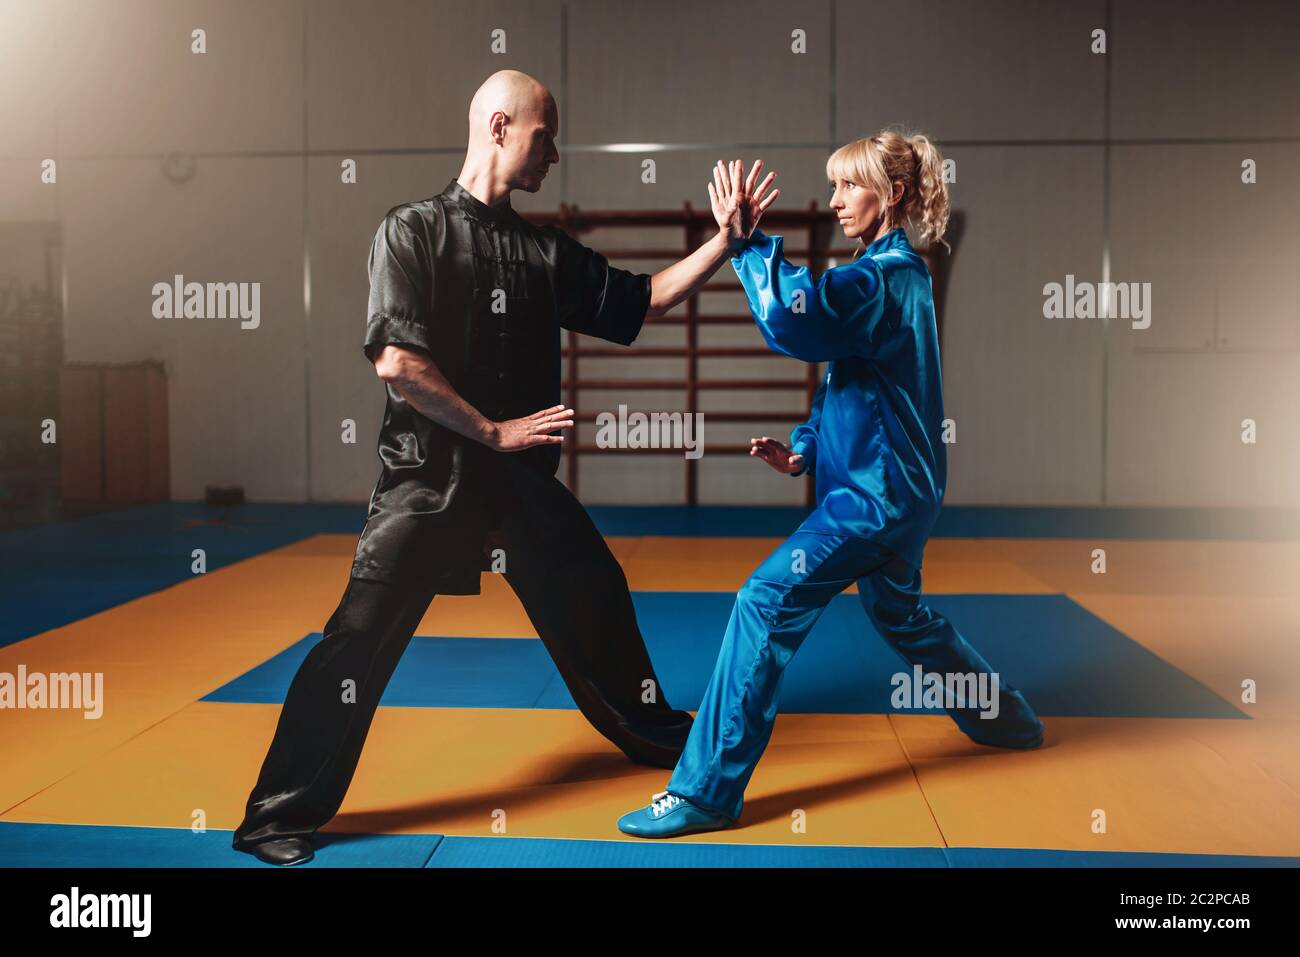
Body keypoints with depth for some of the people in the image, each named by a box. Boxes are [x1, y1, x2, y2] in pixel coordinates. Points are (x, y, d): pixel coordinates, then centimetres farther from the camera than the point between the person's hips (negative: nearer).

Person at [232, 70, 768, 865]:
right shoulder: (414, 230, -7)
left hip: (523, 479, 6)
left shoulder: (547, 252, 9)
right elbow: (397, 361, -17)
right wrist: (494, 431, -16)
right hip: (429, 478, -6)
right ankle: (281, 813, 6)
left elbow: (643, 300, 13)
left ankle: (659, 739, 40)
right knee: (360, 637, -10)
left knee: (596, 603, 17)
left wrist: (726, 242, 5)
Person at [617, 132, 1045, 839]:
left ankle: (706, 792, -11)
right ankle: (1008, 720, 46)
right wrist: (805, 449, 6)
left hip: (880, 494, -11)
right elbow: (849, 379, 18)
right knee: (898, 613, 27)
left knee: (766, 603, -15)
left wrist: (750, 239, -24)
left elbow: (791, 318, -36)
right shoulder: (894, 273, 14)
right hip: (896, 487, 11)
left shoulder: (885, 278, -18)